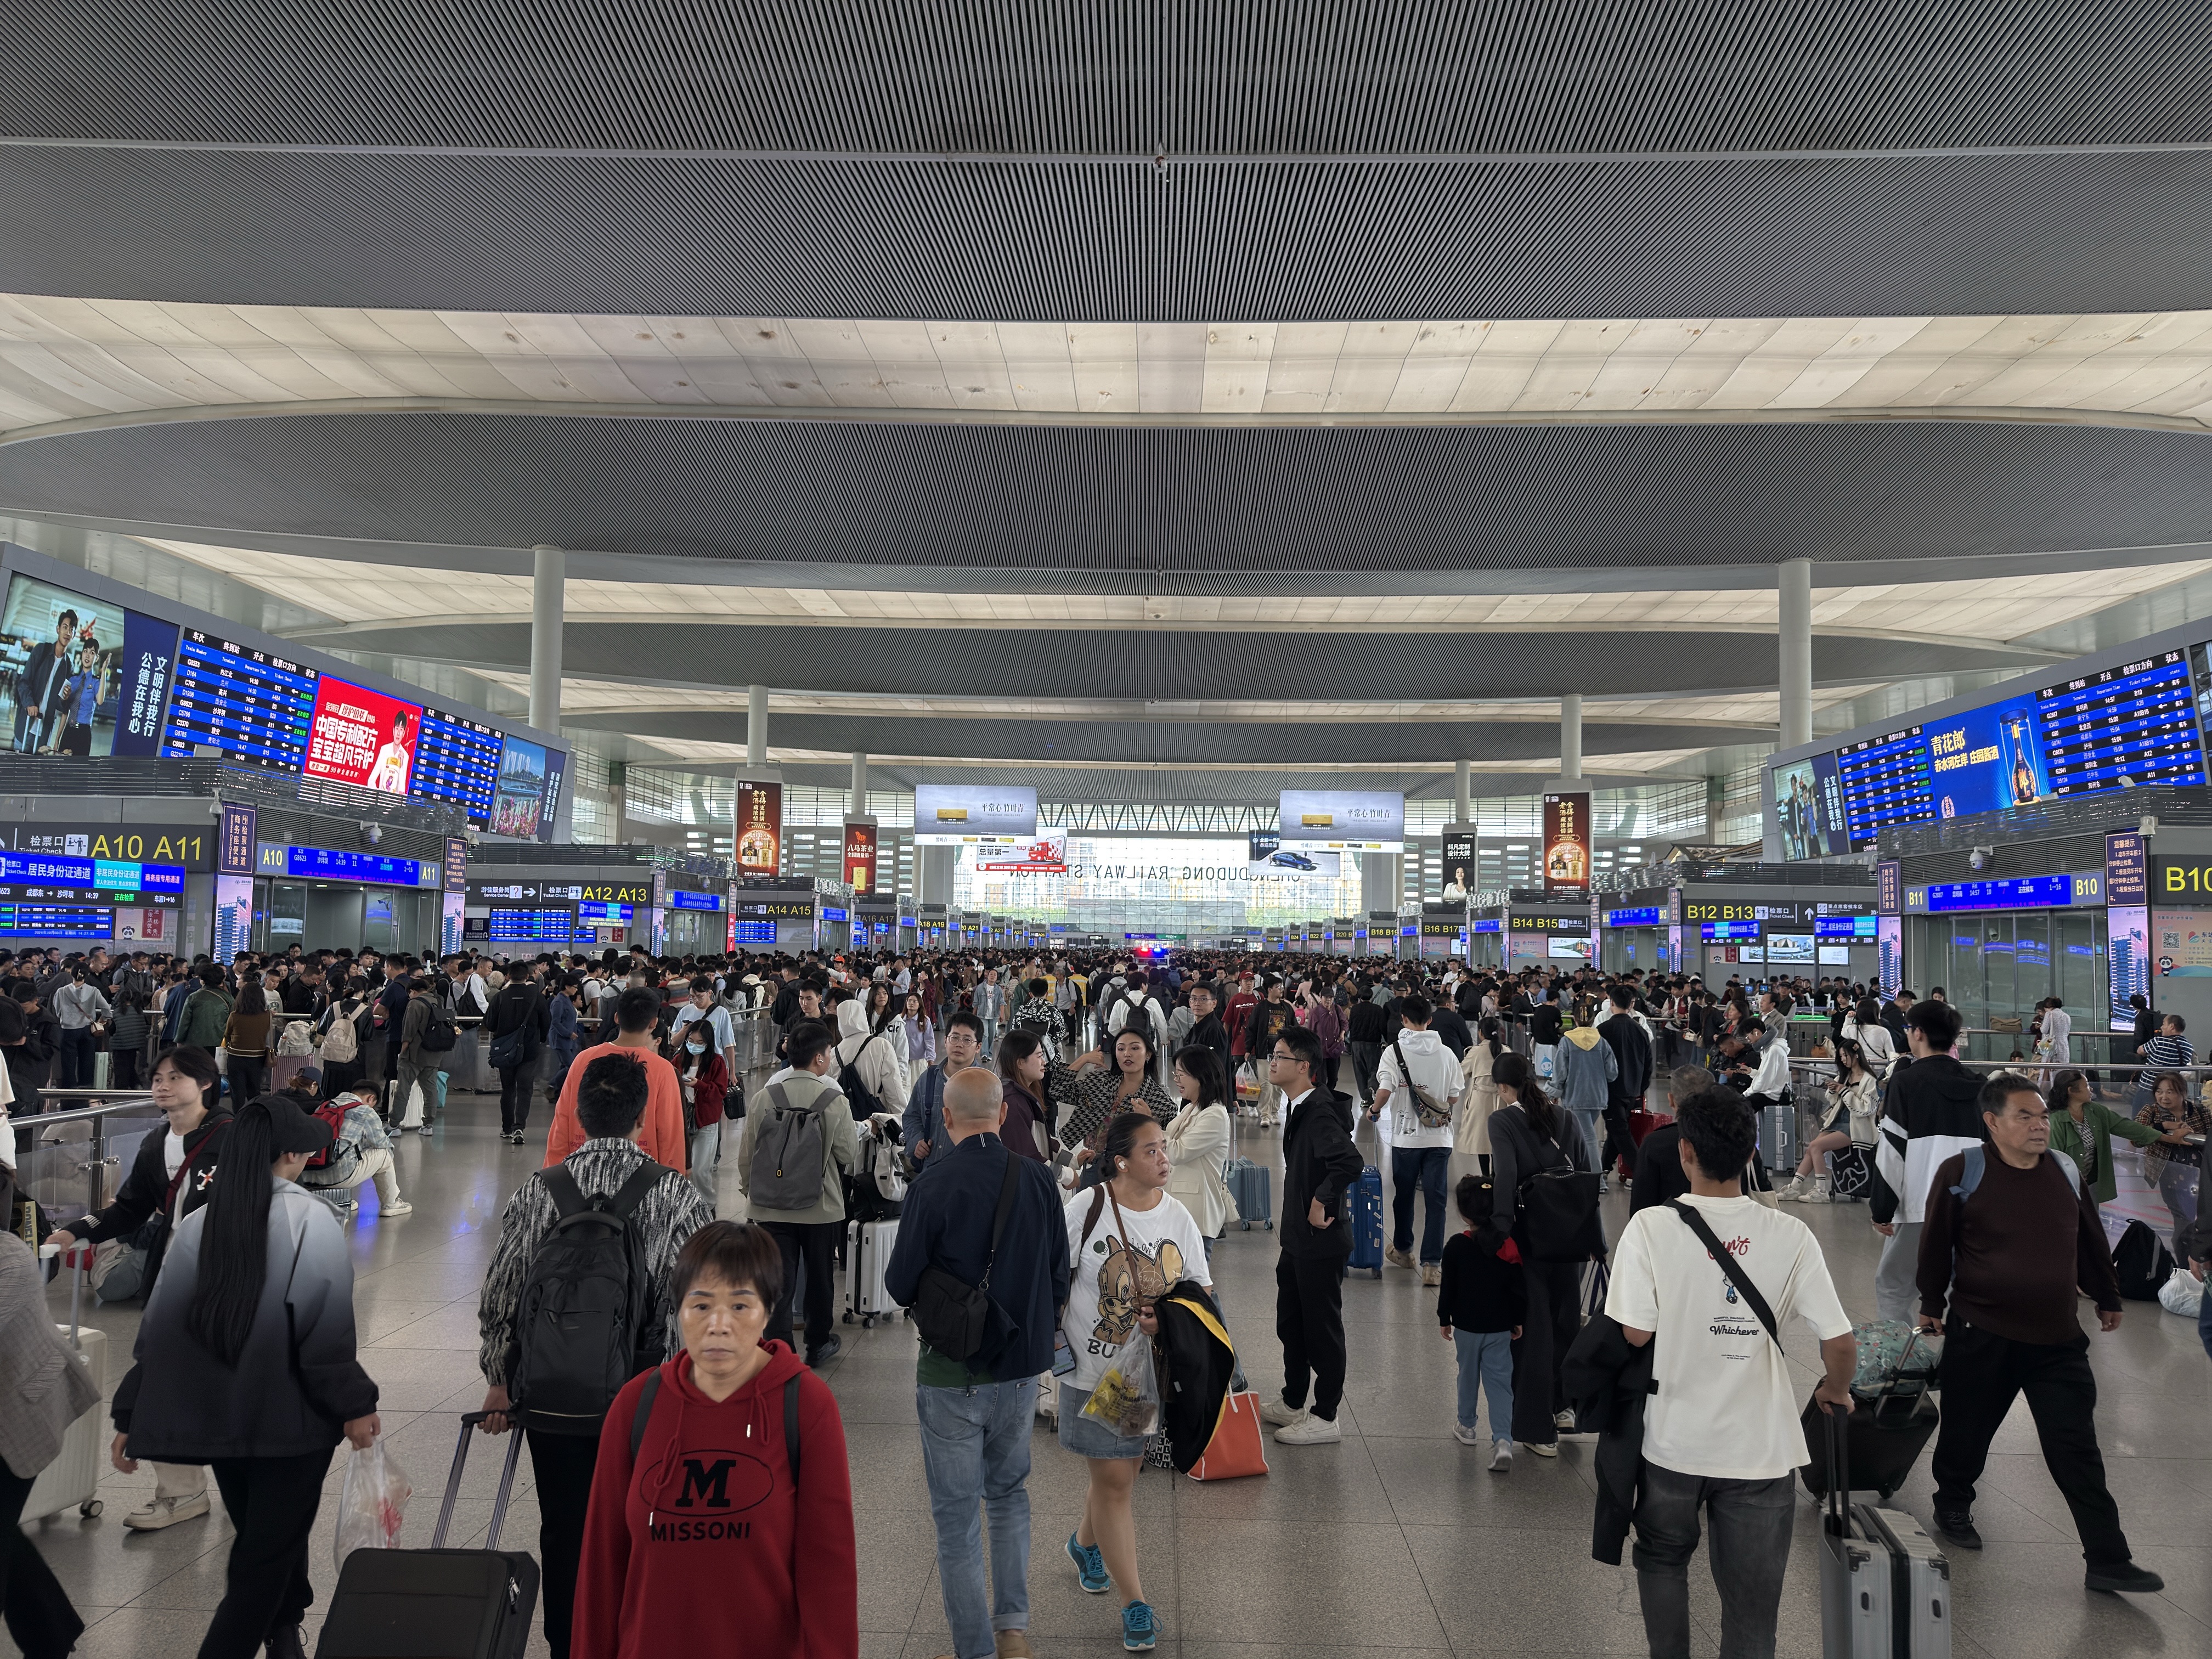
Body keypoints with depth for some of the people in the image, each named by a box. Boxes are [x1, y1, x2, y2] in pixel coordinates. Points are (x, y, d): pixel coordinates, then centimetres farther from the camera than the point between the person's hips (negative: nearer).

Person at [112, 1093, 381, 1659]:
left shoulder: (198, 1223, -1)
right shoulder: (311, 1220, -16)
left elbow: (159, 1330, 3)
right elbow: (328, 1330, -18)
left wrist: (131, 1417, 11)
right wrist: (355, 1406, -9)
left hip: (217, 1416, 6)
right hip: (291, 1417, -6)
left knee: (261, 1535, 25)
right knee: (267, 1556, 6)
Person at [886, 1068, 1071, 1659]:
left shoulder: (932, 1188, -19)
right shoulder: (1038, 1179, -7)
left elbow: (901, 1288, -12)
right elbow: (1060, 1276, 3)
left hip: (952, 1377, -4)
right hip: (1023, 1367, 4)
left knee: (956, 1516, 11)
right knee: (1010, 1493, 25)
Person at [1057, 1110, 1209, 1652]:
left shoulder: (1178, 1218, -2)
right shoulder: (1087, 1207, -14)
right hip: (1093, 1367, -4)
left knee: (1116, 1473, 18)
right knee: (1114, 1480, 1)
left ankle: (1086, 1544, 48)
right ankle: (1135, 1603, 13)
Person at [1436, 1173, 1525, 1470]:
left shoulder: (1457, 1246, -14)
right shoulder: (1509, 1246, -9)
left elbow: (1447, 1288, -7)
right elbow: (1519, 1288, -2)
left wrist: (1445, 1320, 7)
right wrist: (1518, 1321, 11)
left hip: (1466, 1326, -1)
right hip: (1500, 1328, 1)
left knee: (1468, 1375, 19)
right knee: (1500, 1382, 4)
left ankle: (1466, 1425, 35)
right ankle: (1503, 1441, -9)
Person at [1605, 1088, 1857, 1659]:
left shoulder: (1650, 1227, -15)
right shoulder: (1791, 1235, -9)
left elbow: (1633, 1337, -14)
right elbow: (1841, 1343, -6)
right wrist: (1835, 1392, 14)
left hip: (1673, 1440, -1)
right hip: (1761, 1445, 1)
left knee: (1662, 1561, 25)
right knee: (1751, 1609, 13)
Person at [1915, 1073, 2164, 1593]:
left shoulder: (2066, 1171, 1)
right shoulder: (1962, 1173, -12)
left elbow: (2092, 1241, 16)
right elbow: (1936, 1244, -1)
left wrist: (2107, 1297, 25)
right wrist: (1932, 1305, 6)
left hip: (2057, 1339, 3)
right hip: (1980, 1336, -2)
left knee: (2078, 1454, 2)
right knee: (1967, 1433, 14)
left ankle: (2108, 1561, 9)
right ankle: (1953, 1506, 38)